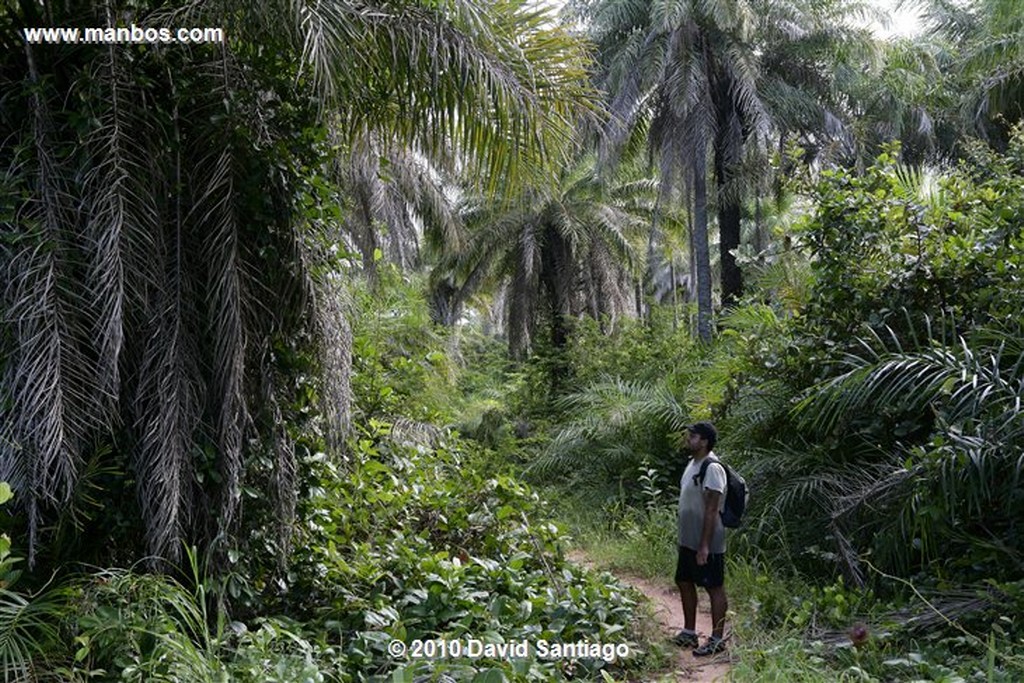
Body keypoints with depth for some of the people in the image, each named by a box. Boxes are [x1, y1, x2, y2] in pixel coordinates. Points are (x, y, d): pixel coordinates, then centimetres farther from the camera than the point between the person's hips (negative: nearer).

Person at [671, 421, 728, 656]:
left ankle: (717, 639, 13)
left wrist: (704, 546, -22)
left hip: (707, 544, -10)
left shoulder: (712, 469, -19)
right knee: (684, 582, 17)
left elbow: (712, 510, -22)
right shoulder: (692, 464, 10)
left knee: (715, 588, 2)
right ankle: (689, 632, 30)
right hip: (688, 540, 10)